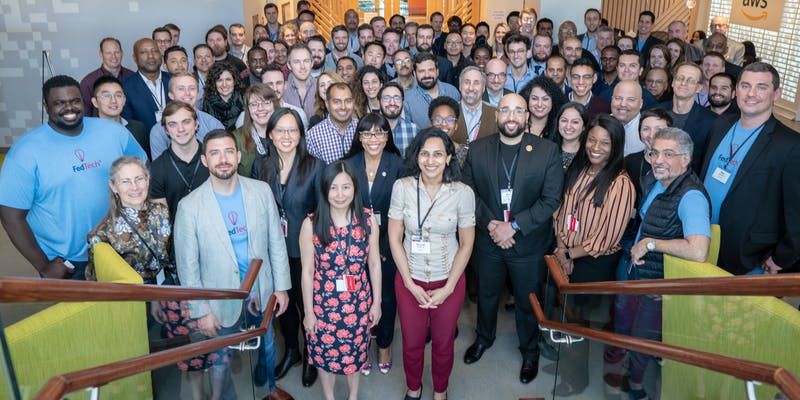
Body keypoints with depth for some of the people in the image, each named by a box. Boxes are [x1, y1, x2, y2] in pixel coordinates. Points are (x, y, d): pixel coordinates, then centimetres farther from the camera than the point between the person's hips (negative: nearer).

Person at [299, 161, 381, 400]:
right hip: (323, 302, -1)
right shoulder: (311, 224, -16)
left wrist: (376, 302, 3)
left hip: (359, 302, 1)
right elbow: (307, 272, -9)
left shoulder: (368, 220, -11)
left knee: (355, 351, 21)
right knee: (325, 354, 18)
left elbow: (374, 264, -3)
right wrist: (308, 312, -4)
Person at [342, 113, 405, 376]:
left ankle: (384, 344, 35)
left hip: (388, 244, -1)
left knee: (387, 296, 12)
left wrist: (384, 246, -10)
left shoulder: (397, 165, -7)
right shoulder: (348, 165, -3)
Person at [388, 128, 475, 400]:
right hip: (409, 280, 1)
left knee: (443, 344, 17)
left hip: (449, 281, 0)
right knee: (412, 343, 16)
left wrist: (447, 288, -7)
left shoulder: (463, 193, -13)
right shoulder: (402, 187, -12)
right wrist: (412, 285, -8)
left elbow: (466, 244, -5)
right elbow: (394, 239, -6)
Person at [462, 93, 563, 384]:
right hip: (488, 240, 2)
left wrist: (514, 226, -20)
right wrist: (490, 223, -17)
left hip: (529, 243, -2)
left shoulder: (548, 151, -10)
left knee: (527, 301, 16)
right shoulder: (477, 150, -3)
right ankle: (484, 338, 49)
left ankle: (530, 350, 41)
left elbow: (550, 200, -12)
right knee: (486, 294, 22)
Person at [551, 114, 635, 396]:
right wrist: (560, 248, -7)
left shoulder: (621, 184, -20)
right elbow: (562, 211, 5)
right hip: (566, 256, 5)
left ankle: (578, 377, 35)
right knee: (566, 312, 17)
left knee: (579, 317, 10)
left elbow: (607, 238, -19)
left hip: (595, 263, -5)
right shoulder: (577, 170, 0)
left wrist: (570, 253, -10)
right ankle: (566, 360, 44)